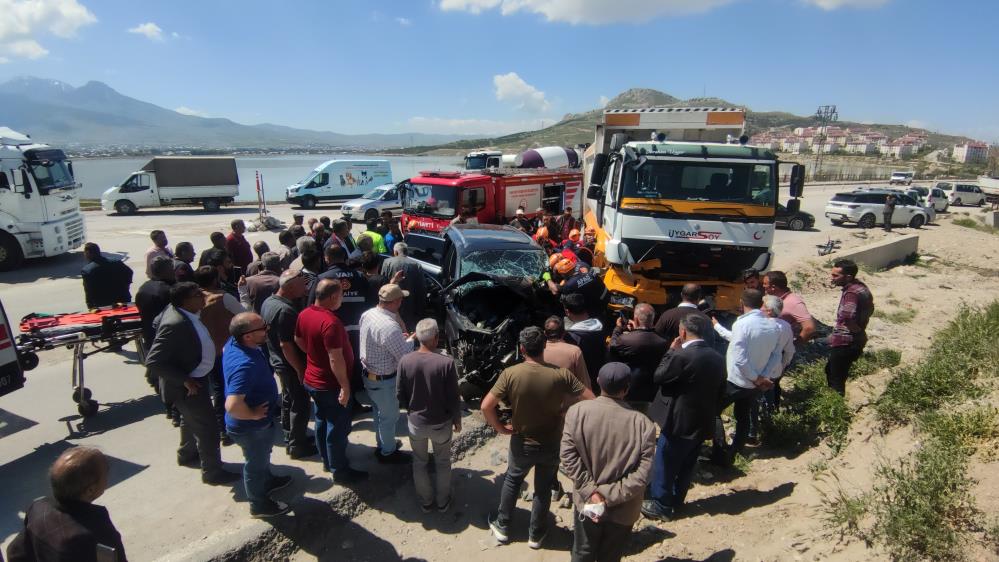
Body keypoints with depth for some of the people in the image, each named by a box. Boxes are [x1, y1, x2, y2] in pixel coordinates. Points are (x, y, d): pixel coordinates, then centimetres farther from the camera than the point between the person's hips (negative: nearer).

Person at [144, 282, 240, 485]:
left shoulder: (177, 310, -7)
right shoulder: (175, 325, -34)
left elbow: (157, 322, 14)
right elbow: (153, 362, -32)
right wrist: (185, 380, -26)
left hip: (194, 377, 10)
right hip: (187, 385, -10)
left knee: (192, 419, 29)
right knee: (208, 426, 1)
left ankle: (187, 454, 52)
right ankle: (212, 471, 18)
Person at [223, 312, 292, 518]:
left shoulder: (233, 343, -11)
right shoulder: (245, 364, -40)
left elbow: (224, 352, 15)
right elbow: (233, 406, -47)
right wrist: (253, 414, -26)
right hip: (251, 426, -8)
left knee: (262, 456, 32)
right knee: (256, 463, 16)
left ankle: (267, 481, 57)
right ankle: (259, 505, 39)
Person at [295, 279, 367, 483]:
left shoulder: (304, 314, -3)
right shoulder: (330, 322, -30)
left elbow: (298, 340, 13)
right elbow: (336, 360, -29)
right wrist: (345, 386, -22)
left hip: (312, 380, 9)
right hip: (331, 385, -9)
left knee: (322, 421, 23)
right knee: (338, 427, 6)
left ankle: (327, 460, 40)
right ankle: (340, 471, 19)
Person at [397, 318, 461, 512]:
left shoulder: (405, 361, -15)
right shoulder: (446, 363, -23)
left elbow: (401, 395, -4)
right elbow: (453, 398, -15)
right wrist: (457, 420, 2)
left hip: (415, 422, 2)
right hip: (441, 423, -2)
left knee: (419, 462, 23)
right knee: (442, 462, 22)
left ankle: (425, 502, 39)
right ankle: (443, 502, 38)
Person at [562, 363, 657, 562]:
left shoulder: (577, 411, -16)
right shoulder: (644, 425, -19)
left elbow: (568, 455, -17)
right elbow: (642, 475, -19)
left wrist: (591, 492, -14)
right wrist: (608, 496, -16)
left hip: (586, 502, 1)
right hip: (623, 510, -1)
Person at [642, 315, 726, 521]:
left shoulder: (682, 356, -24)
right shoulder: (718, 358, 1)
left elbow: (658, 377, -12)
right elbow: (720, 390, 10)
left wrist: (671, 351, -5)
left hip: (678, 422, -7)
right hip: (702, 422, 8)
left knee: (665, 465, 8)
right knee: (686, 465, 20)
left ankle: (661, 506, 18)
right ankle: (676, 501, 34)